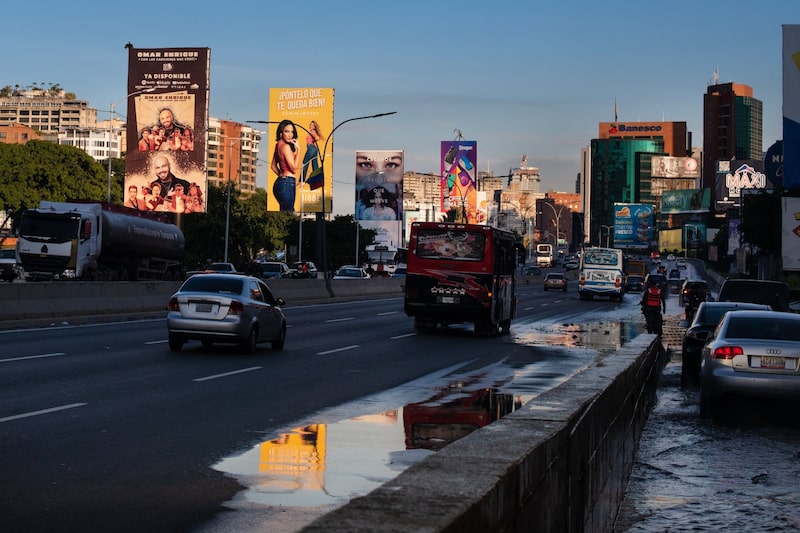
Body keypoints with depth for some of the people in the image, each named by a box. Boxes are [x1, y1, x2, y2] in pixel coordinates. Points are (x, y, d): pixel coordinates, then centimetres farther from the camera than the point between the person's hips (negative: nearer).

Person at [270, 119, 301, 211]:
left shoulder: (278, 145, 13)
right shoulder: (286, 146, -14)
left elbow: (273, 166, 22)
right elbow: (294, 168, -15)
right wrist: (298, 149, -13)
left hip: (280, 182, 10)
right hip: (287, 184, -10)